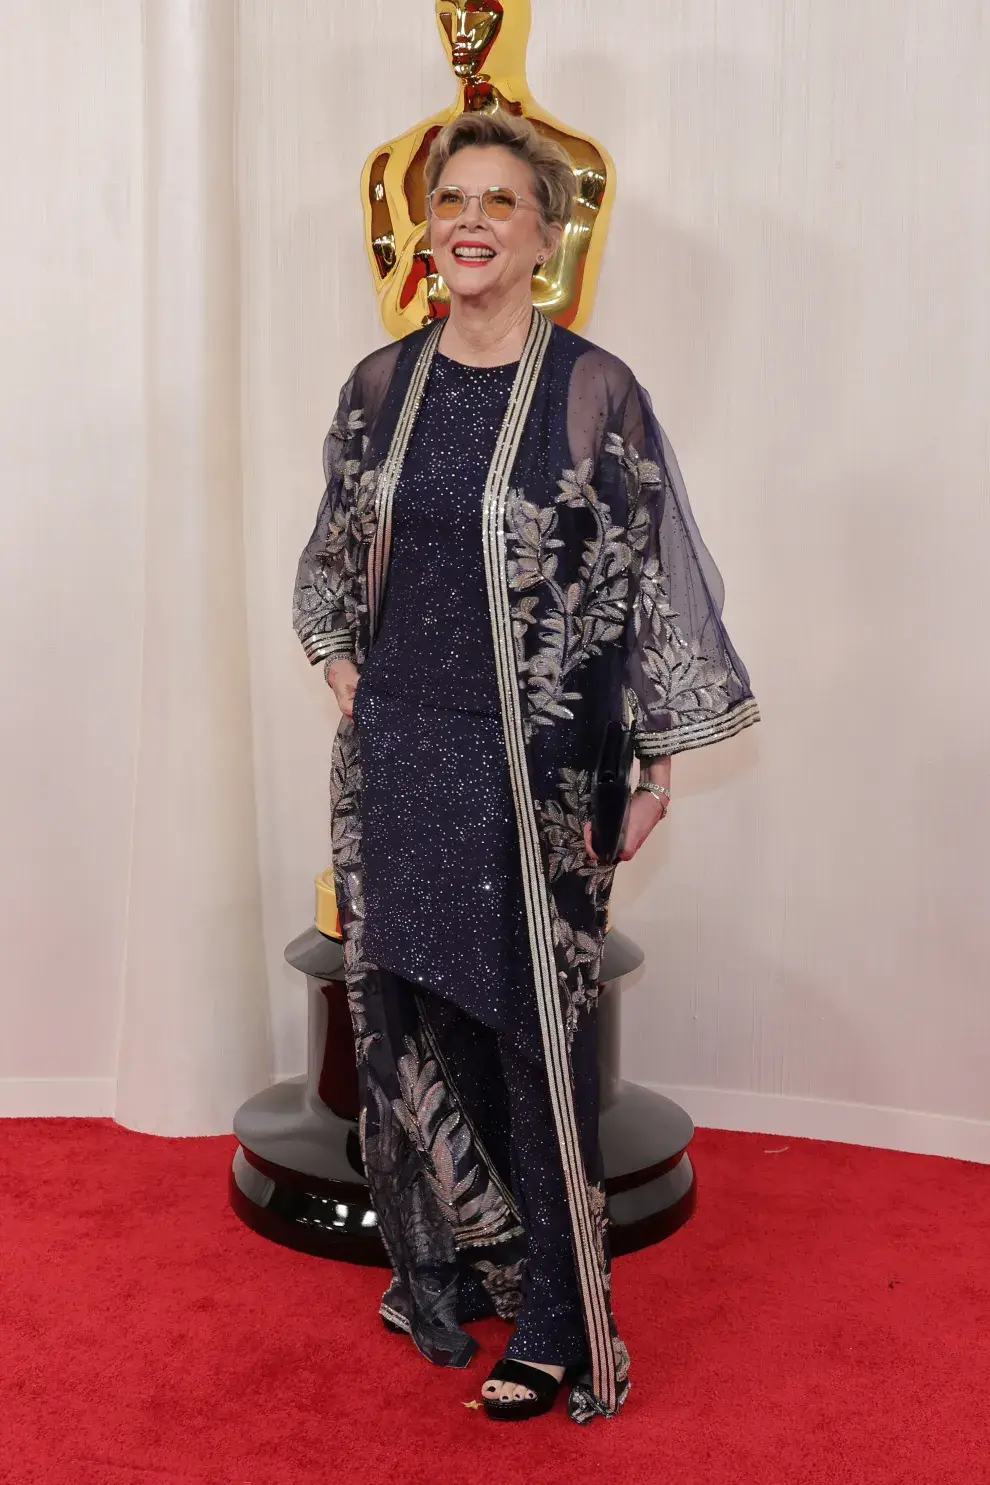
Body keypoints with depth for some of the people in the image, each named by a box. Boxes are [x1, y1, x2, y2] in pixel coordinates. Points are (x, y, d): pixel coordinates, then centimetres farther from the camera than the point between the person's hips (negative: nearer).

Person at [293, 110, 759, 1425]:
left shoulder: (594, 391, -9)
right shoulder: (382, 384, 6)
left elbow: (652, 580, -7)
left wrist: (658, 758, -7)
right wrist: (340, 661, 6)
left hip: (533, 764, -5)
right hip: (397, 752, 5)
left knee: (535, 1027, 2)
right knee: (409, 1009, 13)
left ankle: (554, 1319, 19)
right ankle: (444, 1268, 34)